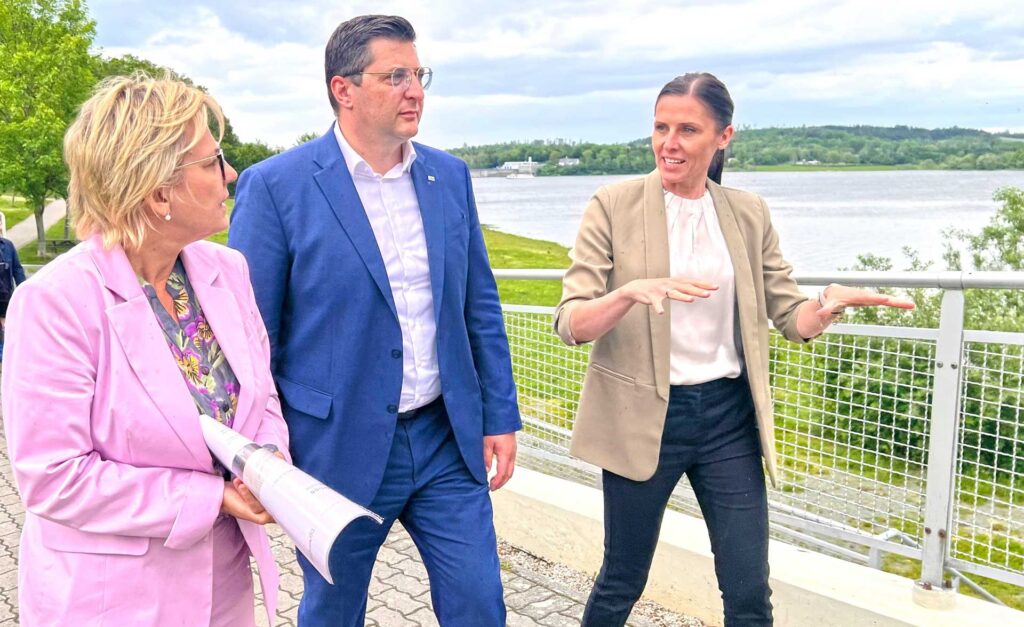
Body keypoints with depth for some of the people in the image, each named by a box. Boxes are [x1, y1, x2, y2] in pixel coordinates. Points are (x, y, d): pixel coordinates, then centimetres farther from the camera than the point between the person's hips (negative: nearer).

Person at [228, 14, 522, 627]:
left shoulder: (450, 176, 4)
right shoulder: (275, 186, -11)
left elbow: (481, 307, 9)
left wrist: (501, 416, 7)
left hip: (447, 440, 4)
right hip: (338, 449, -3)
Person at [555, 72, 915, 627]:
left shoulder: (749, 213, 5)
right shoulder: (613, 206, -6)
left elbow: (791, 317, 7)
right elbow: (570, 323, -12)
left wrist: (831, 304, -16)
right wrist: (632, 292, -32)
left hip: (729, 416, 3)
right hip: (643, 418, -2)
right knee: (622, 583, 12)